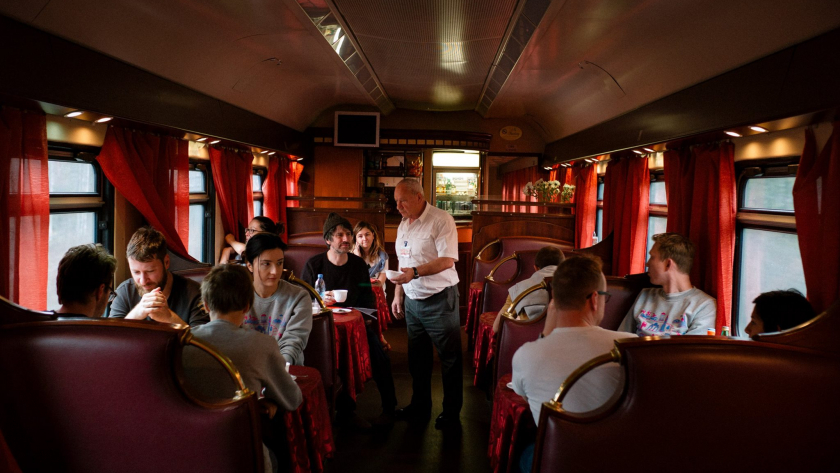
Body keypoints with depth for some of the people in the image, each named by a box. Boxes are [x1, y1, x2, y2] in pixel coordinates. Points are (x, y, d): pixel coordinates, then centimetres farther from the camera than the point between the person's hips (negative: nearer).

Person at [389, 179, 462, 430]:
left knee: (449, 357, 4)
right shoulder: (404, 224, 11)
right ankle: (420, 406, 31)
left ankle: (451, 412, 16)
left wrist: (415, 272, -30)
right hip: (412, 301, 8)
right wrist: (398, 294, 14)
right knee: (417, 357, 16)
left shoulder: (441, 220, -13)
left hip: (439, 300, -7)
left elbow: (447, 261, -21)